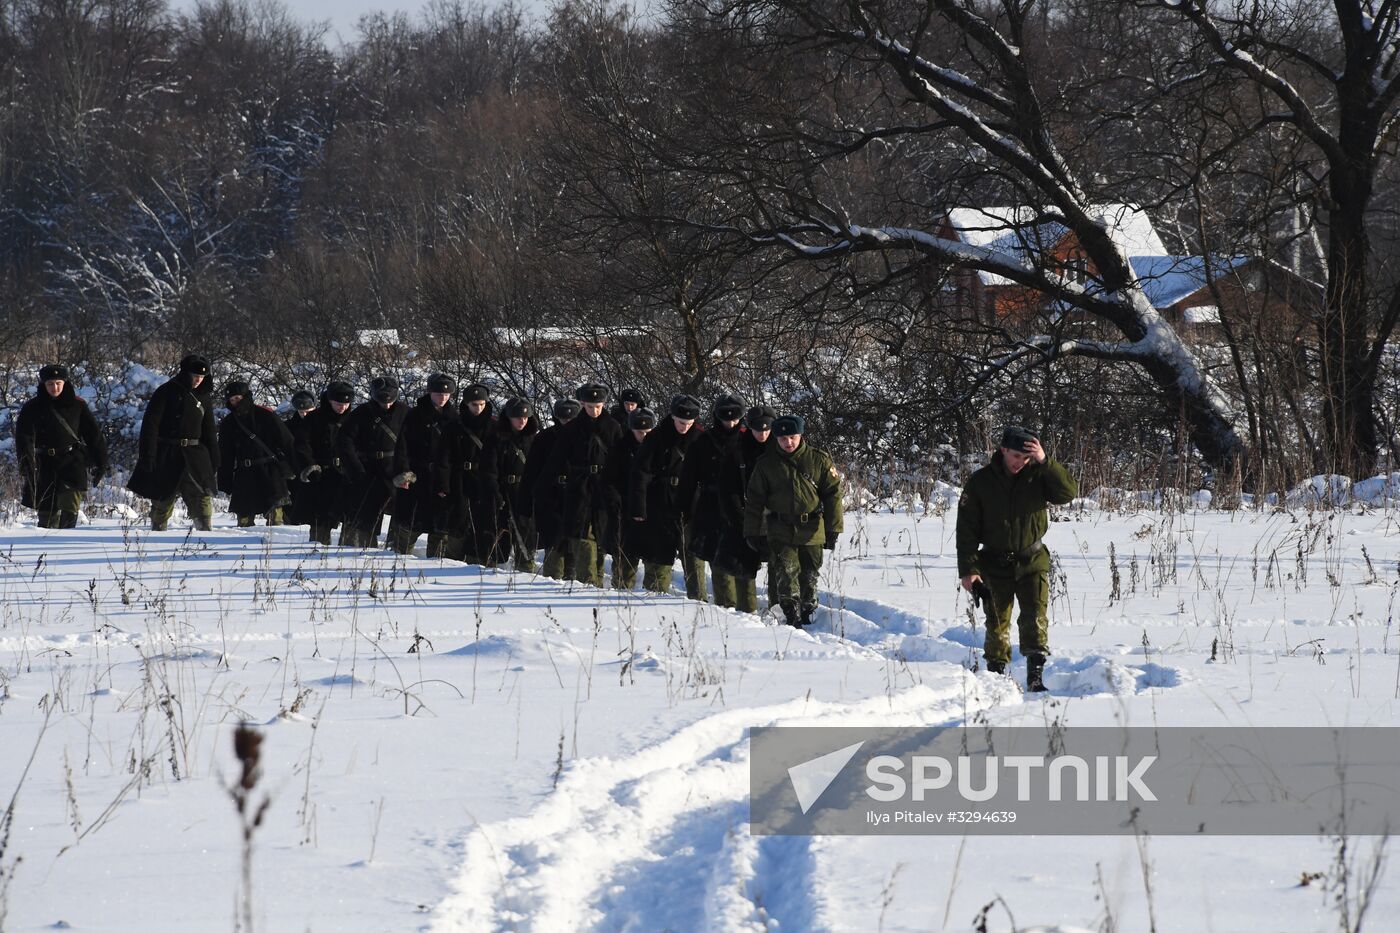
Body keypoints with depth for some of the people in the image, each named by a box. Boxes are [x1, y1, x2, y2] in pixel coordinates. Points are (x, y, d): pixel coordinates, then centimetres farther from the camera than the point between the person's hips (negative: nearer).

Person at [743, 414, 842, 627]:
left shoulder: (819, 460, 0)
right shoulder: (766, 464, 1)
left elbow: (833, 494, 2)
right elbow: (754, 500, 7)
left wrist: (832, 530, -1)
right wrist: (752, 532, 4)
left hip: (812, 531, 1)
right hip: (780, 530, 0)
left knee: (809, 575, 9)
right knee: (786, 572, -14)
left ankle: (807, 614, 24)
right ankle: (792, 615, -14)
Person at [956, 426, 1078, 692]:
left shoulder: (1038, 474, -3)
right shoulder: (980, 482, -5)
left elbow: (1068, 491, -18)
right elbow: (966, 529, -4)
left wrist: (1044, 461, -26)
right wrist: (968, 570, -11)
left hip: (1032, 562, 0)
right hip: (995, 565, 0)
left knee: (1035, 618, -13)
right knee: (997, 623, 5)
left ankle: (1035, 677, -16)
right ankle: (996, 675, 15)